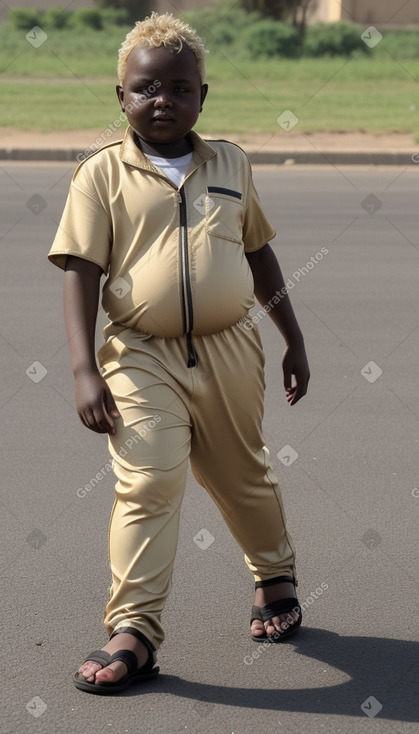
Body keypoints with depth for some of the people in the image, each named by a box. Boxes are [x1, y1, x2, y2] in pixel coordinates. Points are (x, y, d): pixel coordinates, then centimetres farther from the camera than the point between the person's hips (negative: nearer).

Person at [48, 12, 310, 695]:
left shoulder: (230, 162, 8)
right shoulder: (102, 174, -3)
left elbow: (259, 253, 16)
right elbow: (81, 272, -6)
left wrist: (294, 339, 17)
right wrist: (85, 370, -15)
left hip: (230, 349, 3)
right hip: (142, 357, -3)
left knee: (245, 476, 18)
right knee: (147, 483, -14)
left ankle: (276, 579, 43)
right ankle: (133, 633, -8)